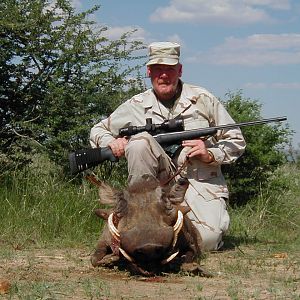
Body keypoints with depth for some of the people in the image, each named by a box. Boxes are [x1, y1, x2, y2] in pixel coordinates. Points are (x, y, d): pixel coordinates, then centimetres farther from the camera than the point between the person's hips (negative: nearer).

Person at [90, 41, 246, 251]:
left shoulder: (203, 99, 3)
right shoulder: (136, 106, 6)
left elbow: (237, 142, 8)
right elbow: (98, 131, 18)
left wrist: (211, 155, -11)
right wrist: (111, 142, -5)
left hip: (203, 185, -1)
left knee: (207, 239, -29)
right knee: (140, 141, -28)